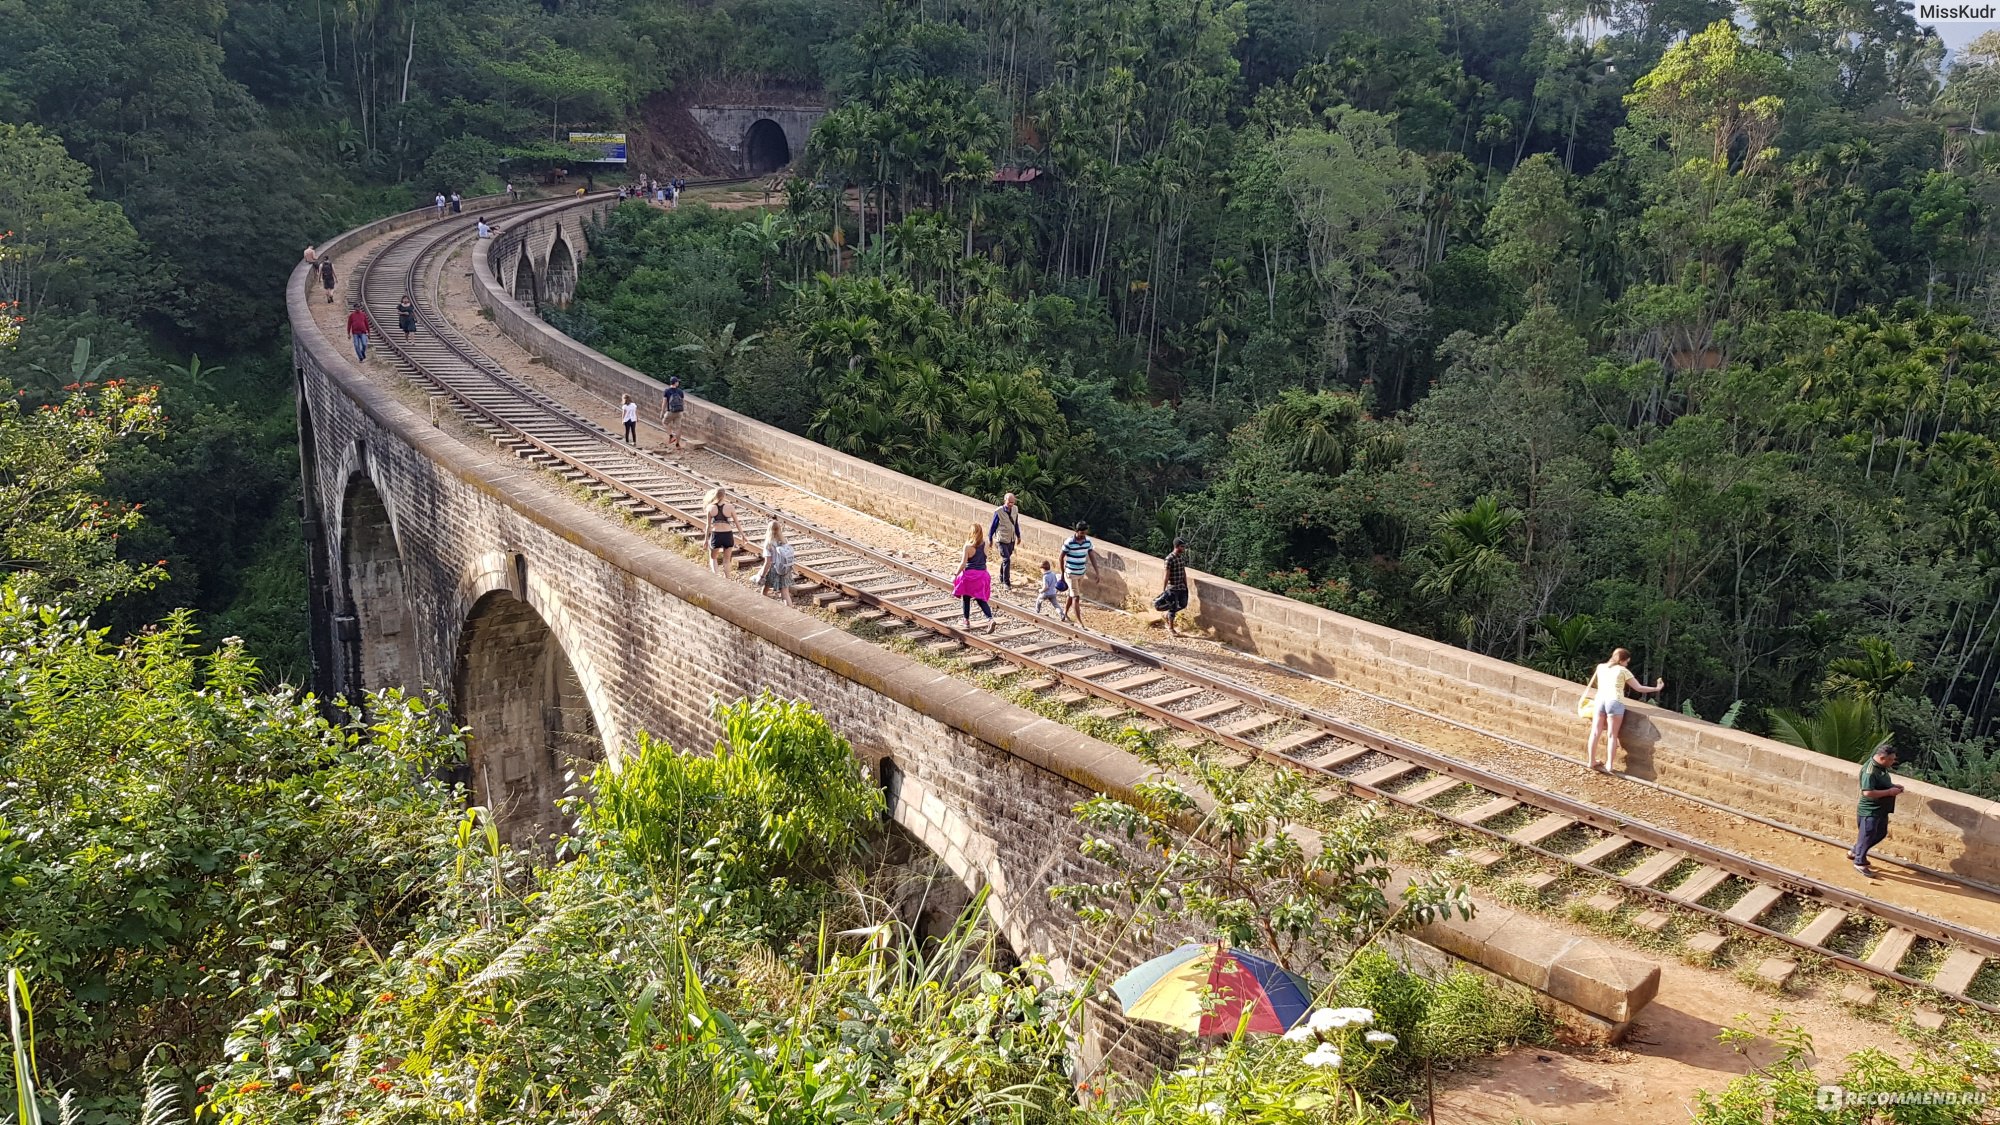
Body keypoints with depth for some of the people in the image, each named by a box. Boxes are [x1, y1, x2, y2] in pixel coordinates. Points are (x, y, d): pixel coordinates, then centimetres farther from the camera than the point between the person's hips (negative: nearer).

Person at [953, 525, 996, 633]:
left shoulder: (968, 546, -16)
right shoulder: (985, 544, -3)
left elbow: (963, 564, -15)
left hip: (970, 574, -4)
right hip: (982, 574, 4)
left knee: (966, 597, 16)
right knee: (981, 599, 9)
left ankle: (966, 620, 27)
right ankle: (990, 619, -11)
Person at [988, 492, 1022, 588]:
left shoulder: (1015, 509, -4)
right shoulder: (998, 512, -19)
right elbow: (993, 526, -8)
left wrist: (1018, 536, 19)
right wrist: (990, 539, 1)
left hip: (1011, 540, 5)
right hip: (1002, 540, -5)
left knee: (1005, 559, 18)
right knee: (1006, 560, -12)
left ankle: (1002, 579, 35)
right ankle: (1006, 583, -3)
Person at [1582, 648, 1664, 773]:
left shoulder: (1600, 667, 19)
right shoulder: (1623, 671, 9)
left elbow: (1593, 685, 32)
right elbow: (1639, 688, 9)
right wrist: (1656, 688, 20)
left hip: (1599, 700, 3)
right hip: (1614, 702, -3)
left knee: (1595, 732, 6)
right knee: (1612, 735, 0)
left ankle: (1591, 761, 7)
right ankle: (1609, 765, -6)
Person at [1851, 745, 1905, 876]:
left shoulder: (1881, 767, 3)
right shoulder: (1870, 771, -28)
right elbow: (1867, 792, -33)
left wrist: (1893, 785, 3)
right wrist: (1889, 792, -26)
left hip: (1881, 809, 10)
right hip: (1870, 811, -10)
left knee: (1881, 833, 22)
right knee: (1867, 836, 3)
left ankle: (1855, 852, 36)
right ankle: (1860, 863, 20)